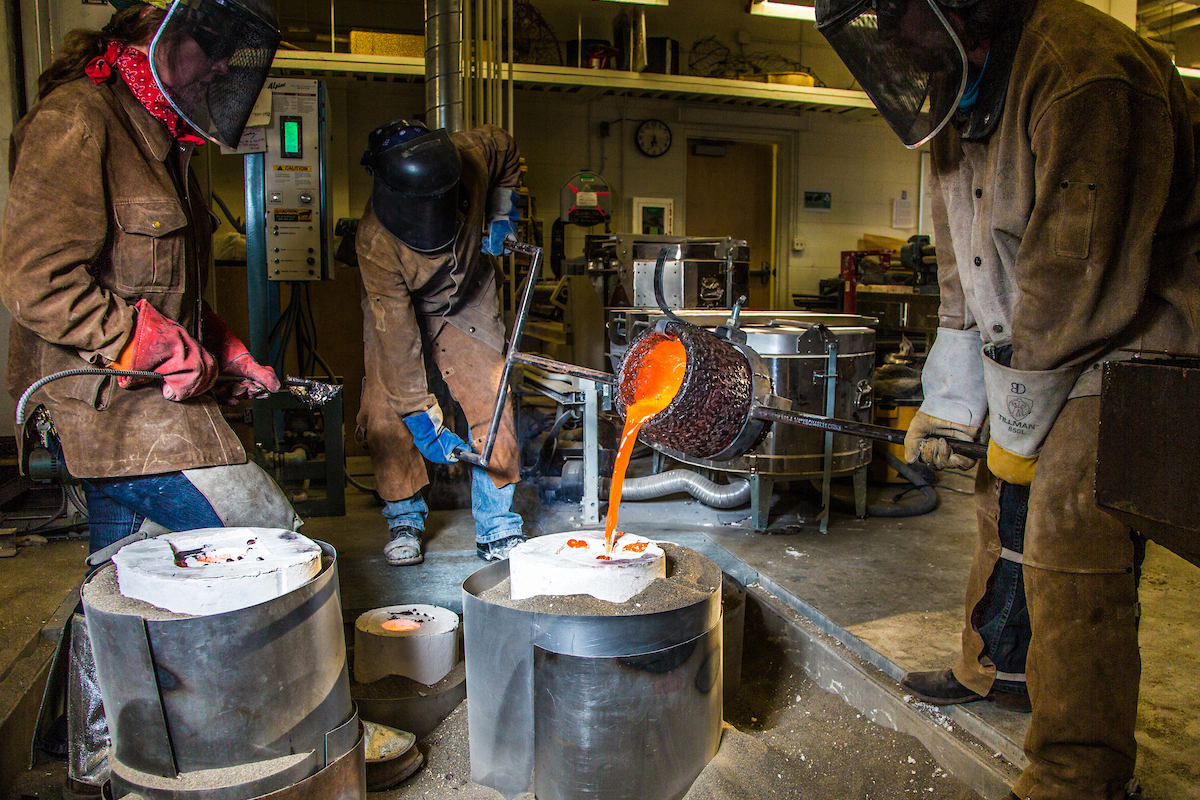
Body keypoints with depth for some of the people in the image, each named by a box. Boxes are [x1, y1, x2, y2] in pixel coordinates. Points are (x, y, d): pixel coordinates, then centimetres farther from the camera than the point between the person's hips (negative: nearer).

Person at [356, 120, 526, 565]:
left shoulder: (470, 156, -28)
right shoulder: (375, 243, -35)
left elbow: (506, 150, 0)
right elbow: (397, 341, -31)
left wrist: (501, 218, -9)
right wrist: (424, 423, -30)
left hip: (468, 302, 2)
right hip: (396, 307, -2)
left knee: (492, 404, -10)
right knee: (387, 415, -11)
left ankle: (497, 530, -1)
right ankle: (404, 520, 13)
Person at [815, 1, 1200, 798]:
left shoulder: (1085, 75, -24)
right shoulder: (960, 95, 7)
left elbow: (1078, 279, -25)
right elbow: (964, 270, 10)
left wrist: (1017, 426, -16)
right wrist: (949, 400, 7)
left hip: (1128, 338, -9)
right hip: (1034, 346, 9)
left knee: (1073, 551, -9)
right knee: (1005, 504, 17)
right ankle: (995, 665, 40)